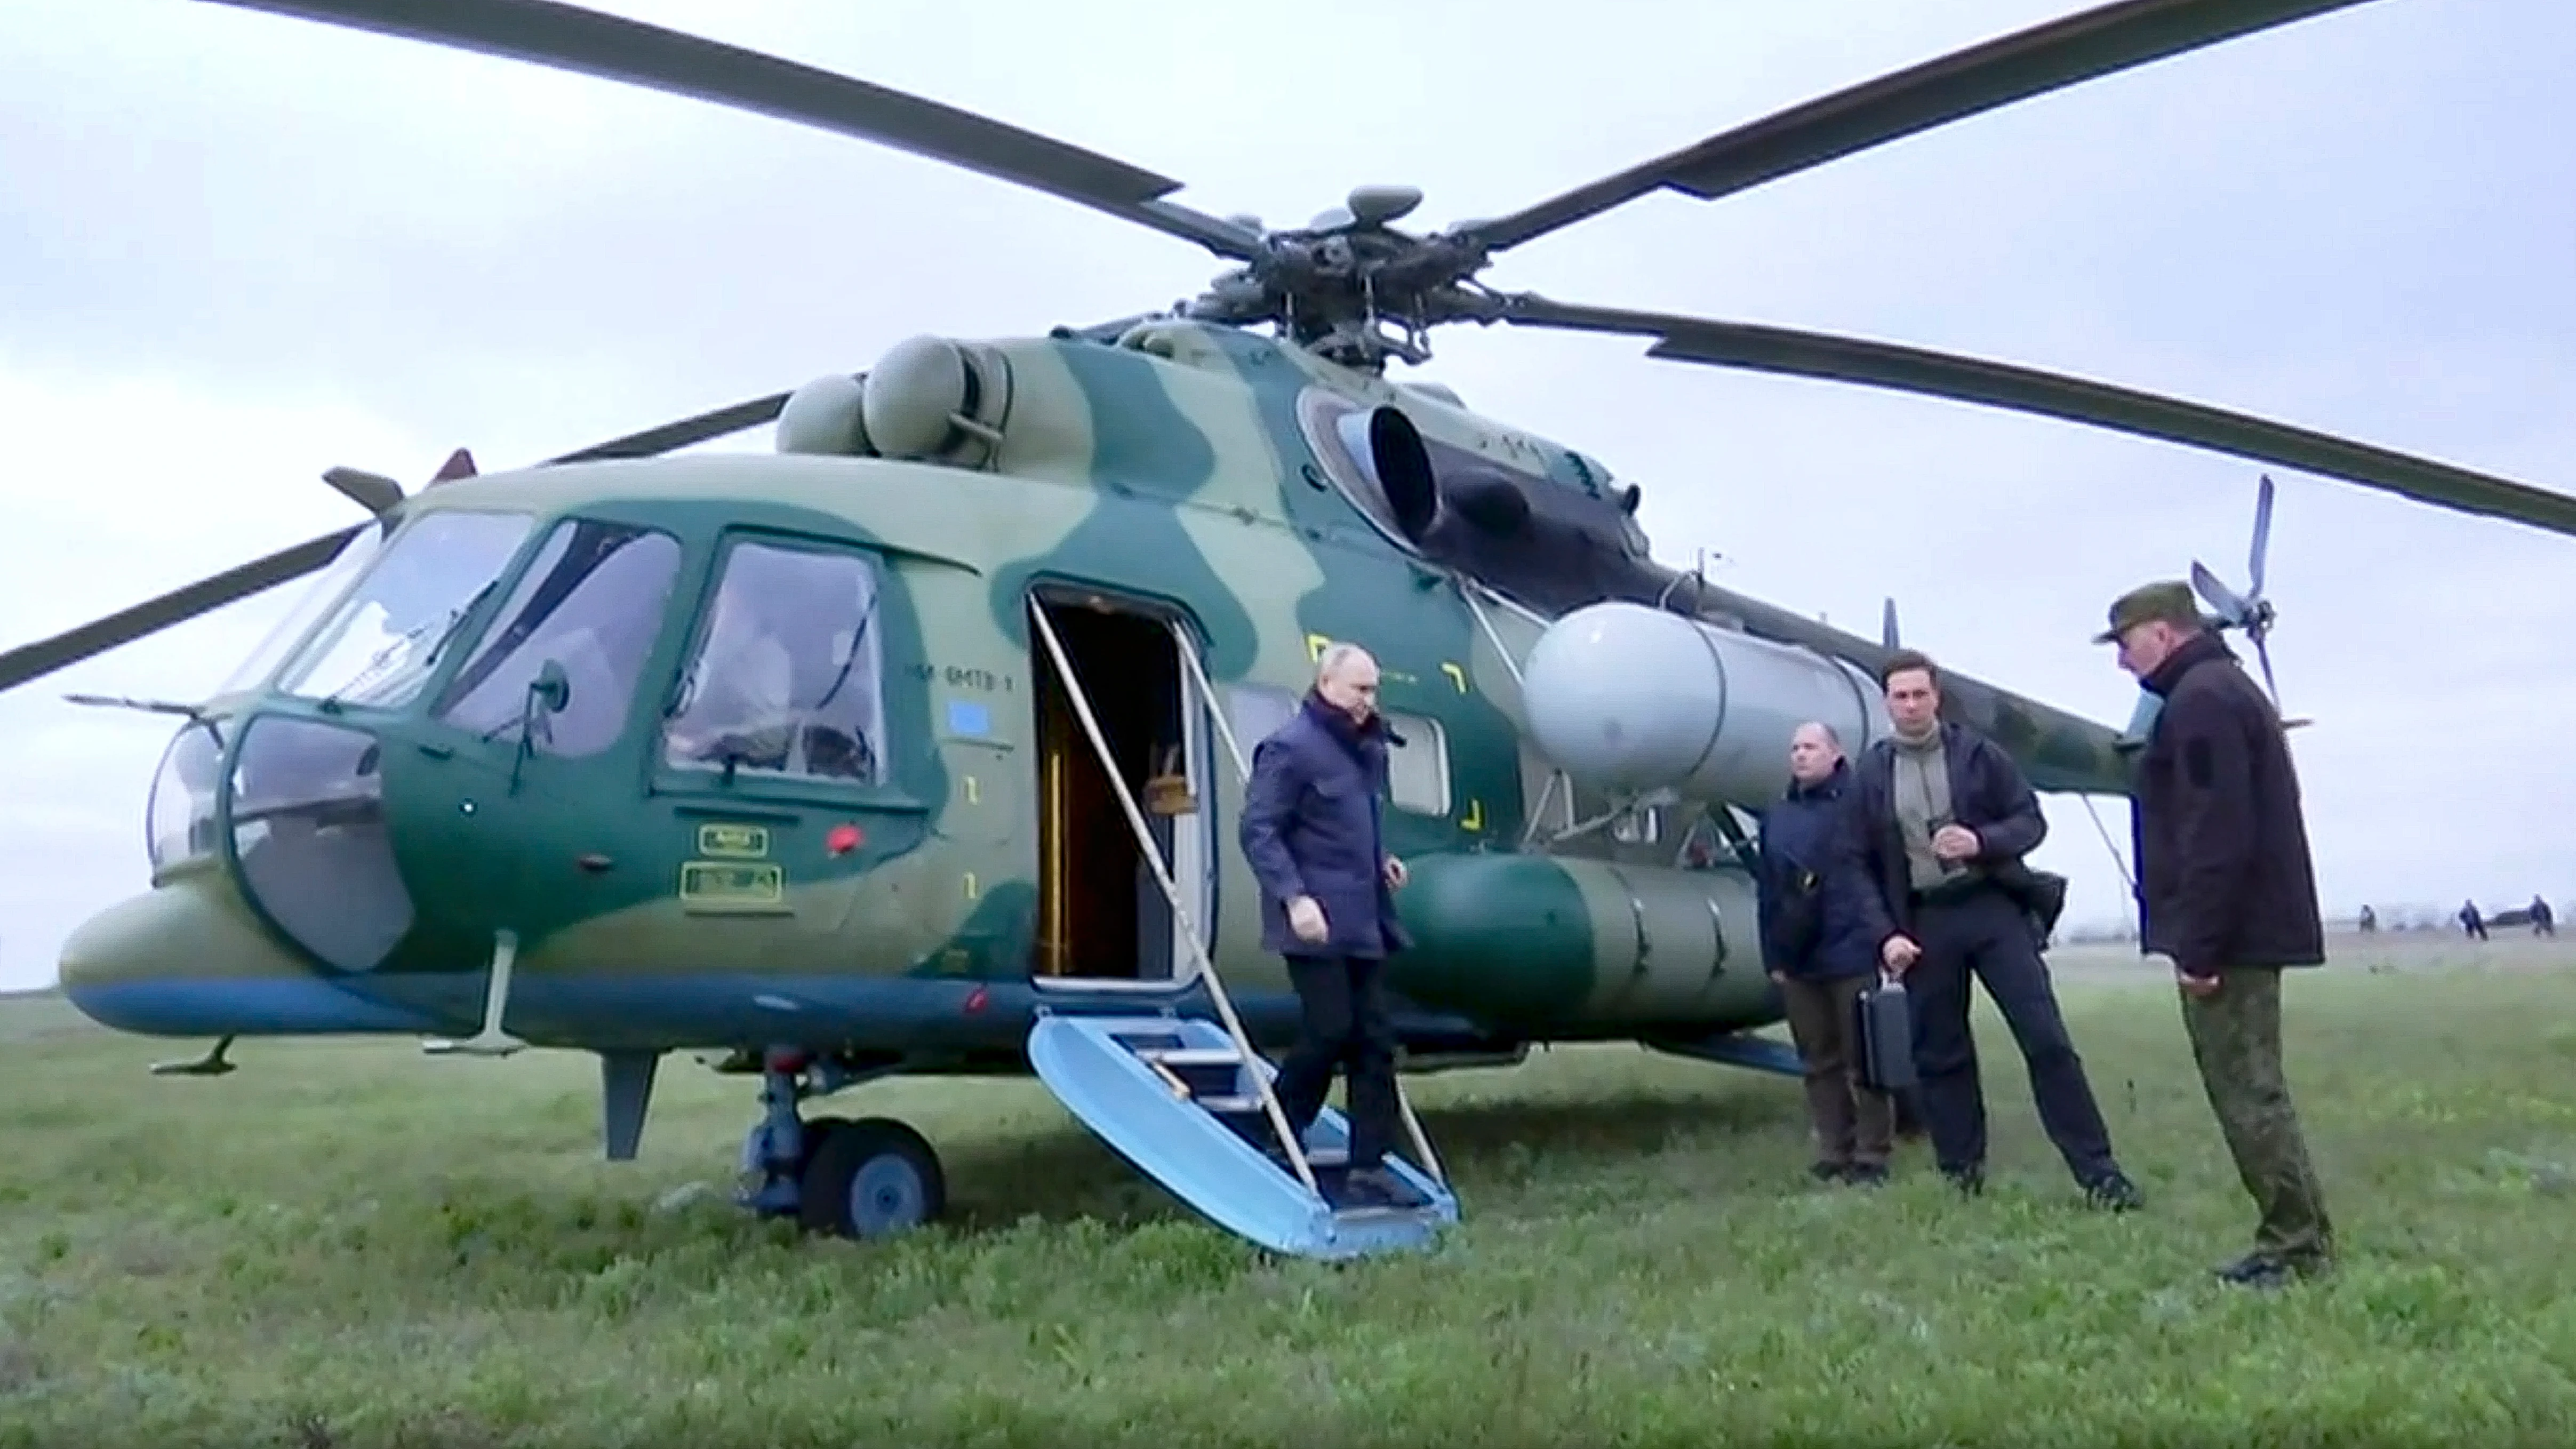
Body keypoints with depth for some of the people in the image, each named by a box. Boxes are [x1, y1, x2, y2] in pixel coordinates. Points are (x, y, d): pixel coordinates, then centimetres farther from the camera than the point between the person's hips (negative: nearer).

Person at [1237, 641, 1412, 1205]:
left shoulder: (1366, 746, 16)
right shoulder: (1291, 747, -11)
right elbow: (1257, 830, -16)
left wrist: (1382, 861, 11)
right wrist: (1294, 896, -25)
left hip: (1363, 921, 8)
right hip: (1317, 921, -8)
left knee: (1375, 1039, 5)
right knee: (1331, 1030, -8)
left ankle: (1369, 1164, 11)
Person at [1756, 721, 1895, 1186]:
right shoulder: (1776, 817, 14)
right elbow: (1767, 892, 13)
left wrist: (1885, 939, -11)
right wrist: (1774, 956, 8)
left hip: (1853, 955, -5)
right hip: (1798, 962, 5)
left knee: (1864, 1062, 2)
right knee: (1820, 1063, 11)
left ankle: (1871, 1157, 11)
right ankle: (1833, 1155, 19)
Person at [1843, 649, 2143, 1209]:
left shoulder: (1978, 753, 2)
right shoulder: (1870, 775, 4)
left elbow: (2032, 820, 2)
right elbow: (1862, 867, 5)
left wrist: (1982, 842, -18)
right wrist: (1885, 934, -6)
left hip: (1994, 907, -1)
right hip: (1924, 921, 2)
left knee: (2047, 1040, -5)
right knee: (1939, 1055, 6)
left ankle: (2098, 1171, 1)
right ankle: (1962, 1175, 18)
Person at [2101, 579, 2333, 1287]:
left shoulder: (2200, 700, -14)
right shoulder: (2226, 688, 20)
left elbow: (2216, 835, -22)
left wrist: (2198, 946, -21)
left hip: (2231, 934, -11)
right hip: (2251, 928, 11)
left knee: (2246, 1093, -6)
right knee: (2250, 1089, 14)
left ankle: (2297, 1247, 0)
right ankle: (2295, 1240, 19)